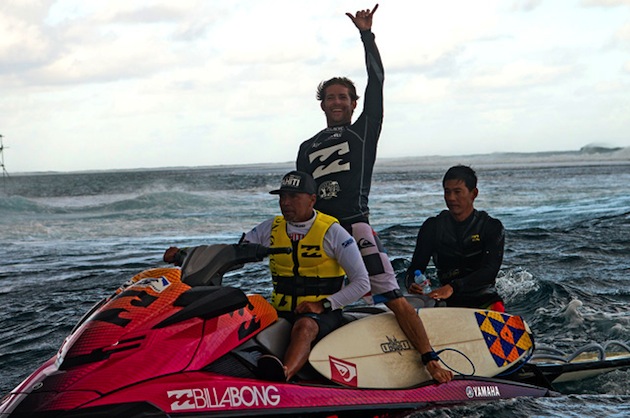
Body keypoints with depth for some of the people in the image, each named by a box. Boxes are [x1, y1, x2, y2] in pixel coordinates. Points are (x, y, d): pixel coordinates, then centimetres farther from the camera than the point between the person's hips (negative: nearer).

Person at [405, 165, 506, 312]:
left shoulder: (492, 227, -1)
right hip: (447, 302, 2)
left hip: (484, 299, -2)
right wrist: (412, 283, -23)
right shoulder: (433, 227, 7)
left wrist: (453, 287, -30)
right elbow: (416, 267, 3)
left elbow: (489, 271, -15)